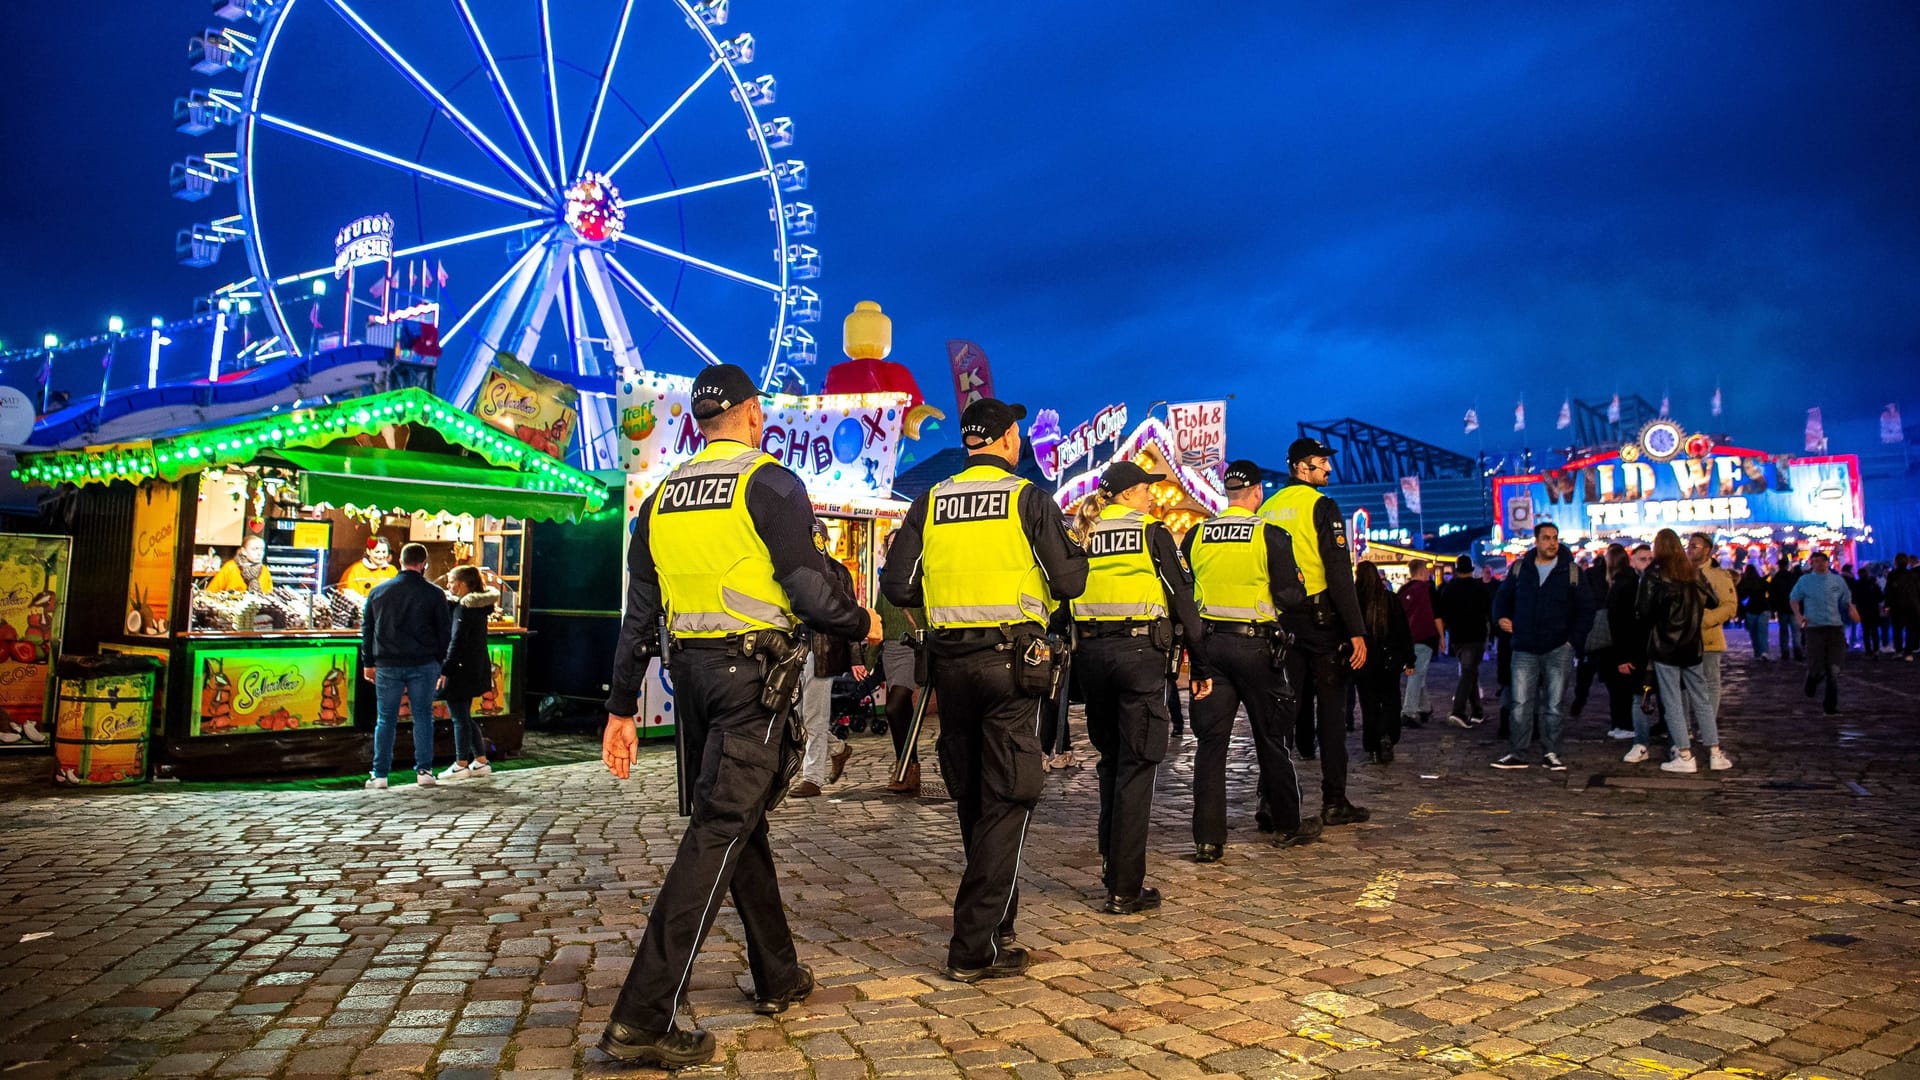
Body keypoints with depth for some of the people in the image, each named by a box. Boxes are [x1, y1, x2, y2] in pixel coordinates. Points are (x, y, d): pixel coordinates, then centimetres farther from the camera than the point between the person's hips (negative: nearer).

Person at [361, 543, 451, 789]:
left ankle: (379, 775, 8)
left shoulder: (378, 592, 7)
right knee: (422, 716, 5)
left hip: (387, 665, 2)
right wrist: (443, 666, 9)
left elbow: (367, 629, 13)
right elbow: (445, 632, 1)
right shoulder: (433, 593, -2)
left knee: (385, 720, 7)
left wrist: (369, 662, 19)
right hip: (423, 665, -2)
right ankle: (424, 771, 4)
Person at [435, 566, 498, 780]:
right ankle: (481, 761, 19)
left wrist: (445, 670, -20)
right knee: (464, 716, 17)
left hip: (462, 670, -10)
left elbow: (457, 642, -20)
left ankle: (461, 765, 7)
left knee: (460, 717, -1)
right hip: (477, 669, 10)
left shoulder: (464, 608, -16)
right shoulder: (479, 605, 11)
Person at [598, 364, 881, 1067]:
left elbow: (639, 615, 11)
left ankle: (778, 977, 30)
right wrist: (862, 624, 6)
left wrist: (621, 708, 15)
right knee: (719, 832, -5)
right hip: (753, 671, -7)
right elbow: (809, 589, -14)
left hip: (689, 669, 7)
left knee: (741, 820, 17)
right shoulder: (769, 483, -7)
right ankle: (643, 1019, -6)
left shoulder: (662, 497, 12)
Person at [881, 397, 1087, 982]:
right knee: (1006, 800, 1)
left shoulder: (931, 503, 6)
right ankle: (976, 946, 0)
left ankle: (993, 914, 33)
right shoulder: (1029, 499, -3)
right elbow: (1068, 582, -5)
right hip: (1011, 657, -4)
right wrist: (1076, 553, 16)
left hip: (950, 659, 4)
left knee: (970, 797, 17)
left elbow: (898, 587, 2)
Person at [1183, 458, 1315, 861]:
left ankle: (1207, 838, 3)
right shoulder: (1270, 535, -8)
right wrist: (1300, 585, 12)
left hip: (1208, 643, 3)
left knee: (1210, 740, 4)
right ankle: (1288, 824, 26)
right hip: (1254, 645, -3)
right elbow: (1291, 596, -8)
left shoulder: (1195, 536, 3)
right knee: (1272, 738, 12)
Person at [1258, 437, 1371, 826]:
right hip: (1320, 618, -6)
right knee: (1331, 710, 3)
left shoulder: (1267, 510, 11)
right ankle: (1334, 802, 6)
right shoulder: (1321, 506, -8)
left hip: (1279, 619, 6)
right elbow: (1339, 573, -15)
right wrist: (1357, 631, -14)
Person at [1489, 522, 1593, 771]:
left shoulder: (1571, 571, 1)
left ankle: (1551, 753, 15)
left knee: (1555, 705, 5)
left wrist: (1574, 638, -4)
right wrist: (1501, 617, -4)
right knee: (1521, 704, 0)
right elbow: (1503, 598, 15)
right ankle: (1516, 754, 6)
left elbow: (1586, 609, 4)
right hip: (1525, 650, 1)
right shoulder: (1519, 568, 5)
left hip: (1559, 650, -1)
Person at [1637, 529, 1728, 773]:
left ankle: (1685, 756, 0)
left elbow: (1645, 610, -17)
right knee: (1701, 700, 13)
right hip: (1692, 646, 5)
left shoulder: (1653, 574, -10)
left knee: (1672, 703, 0)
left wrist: (1637, 607, 4)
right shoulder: (1693, 572, 5)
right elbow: (1713, 601, 11)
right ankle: (1715, 753, 15)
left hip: (1664, 646, -5)